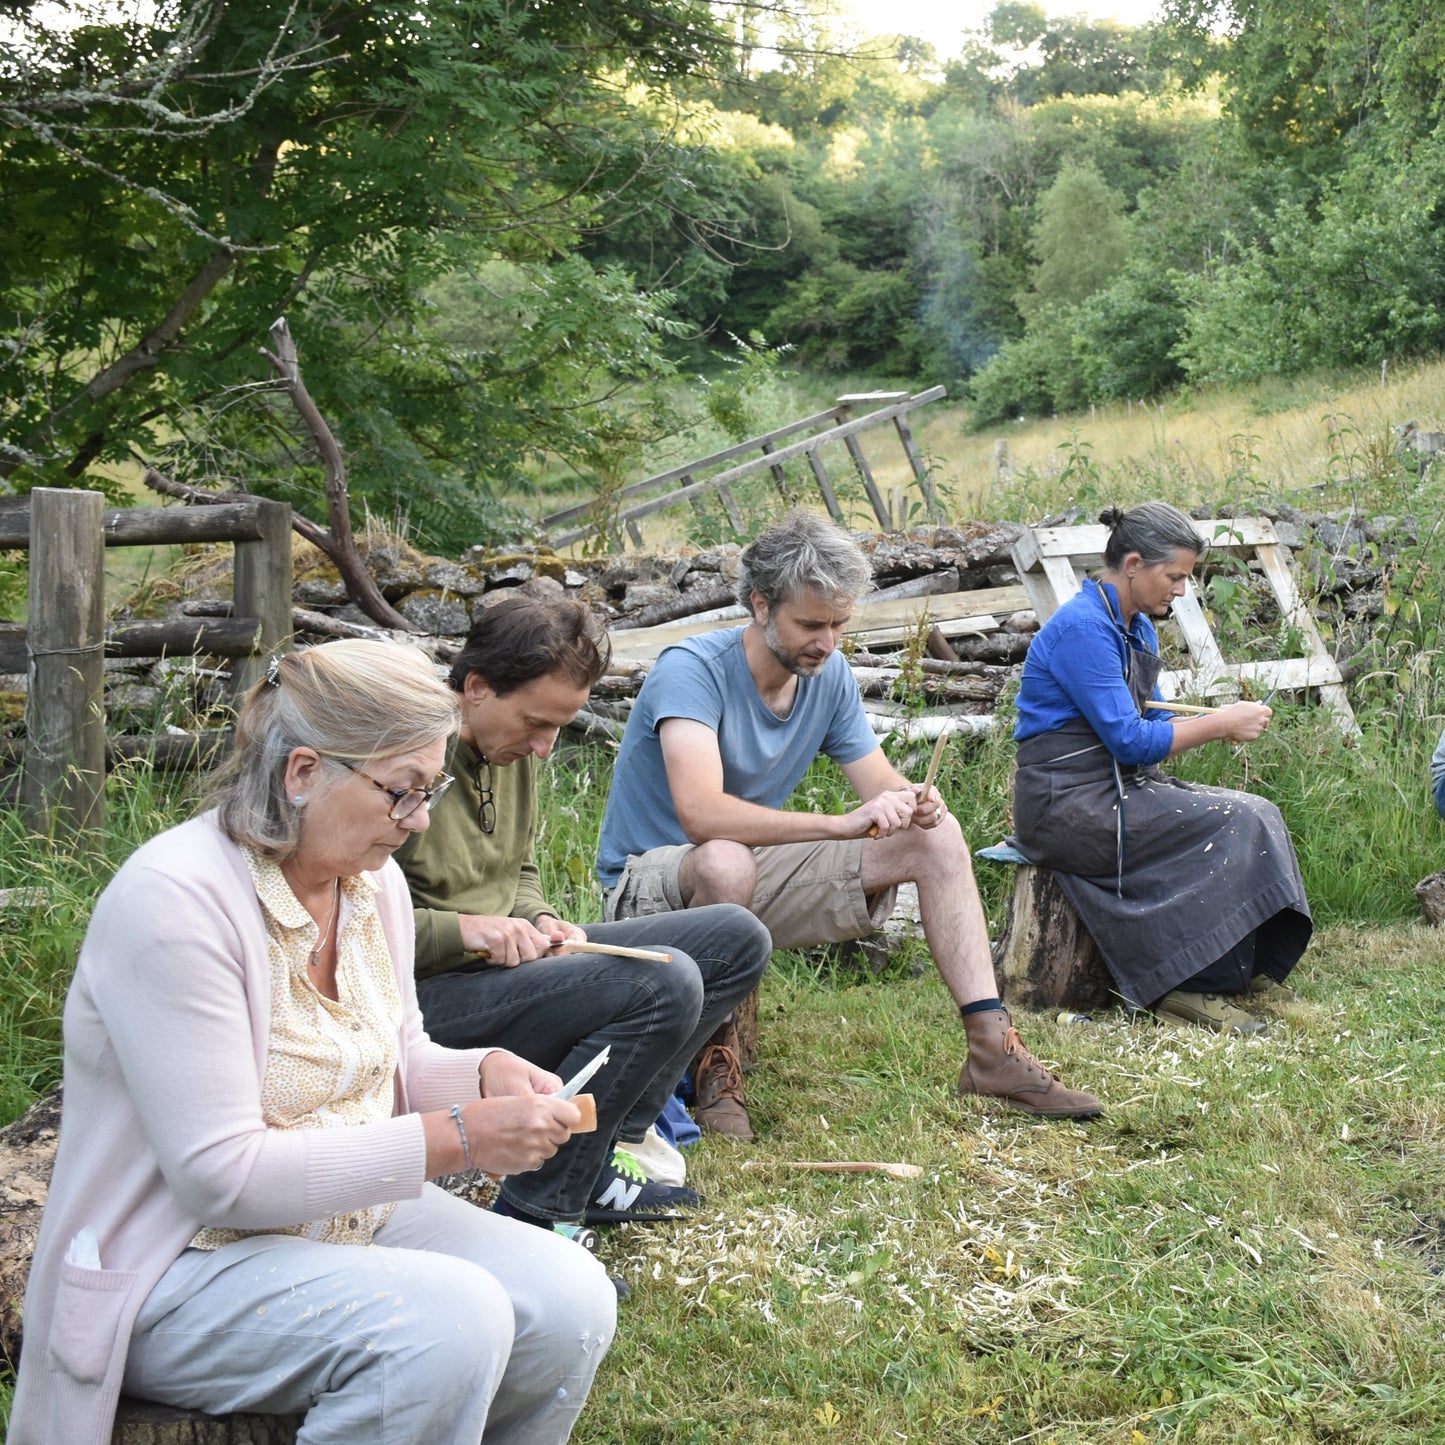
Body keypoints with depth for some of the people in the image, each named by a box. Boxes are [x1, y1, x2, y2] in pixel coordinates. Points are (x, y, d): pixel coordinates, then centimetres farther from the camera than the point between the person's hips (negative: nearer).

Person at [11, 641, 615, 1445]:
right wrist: (453, 1139, -27)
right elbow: (221, 1176, -26)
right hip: (175, 1270, -8)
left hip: (355, 1216, 8)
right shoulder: (174, 899, -23)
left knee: (573, 1301, -16)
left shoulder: (372, 880, 3)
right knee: (450, 1320, -31)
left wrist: (487, 1074, -5)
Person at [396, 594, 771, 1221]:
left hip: (508, 958, 10)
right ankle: (535, 1213, -16)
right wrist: (462, 928, -26)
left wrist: (536, 920, 2)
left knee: (737, 938, 5)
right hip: (427, 988, -10)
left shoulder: (516, 750, 9)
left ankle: (613, 1143, 0)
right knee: (665, 985, -28)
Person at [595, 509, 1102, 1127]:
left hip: (760, 872, 7)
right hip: (651, 883, -7)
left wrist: (914, 802, -26)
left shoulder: (829, 674, -2)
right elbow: (701, 814, -39)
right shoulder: (692, 670, -25)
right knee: (726, 862, -43)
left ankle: (991, 1049, -7)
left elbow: (881, 783, 0)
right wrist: (844, 823, -44)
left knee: (939, 837, -3)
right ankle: (715, 1058, -20)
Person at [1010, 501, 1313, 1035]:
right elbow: (1130, 741, -20)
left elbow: (1151, 725, 16)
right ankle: (1194, 985, -13)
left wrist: (1222, 721, -3)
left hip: (1119, 787, 9)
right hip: (1066, 803, -9)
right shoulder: (1083, 628, -17)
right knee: (1227, 828, -20)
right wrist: (1222, 724, -13)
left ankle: (1248, 968, -1)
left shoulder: (1139, 629, 13)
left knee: (1257, 814, -6)